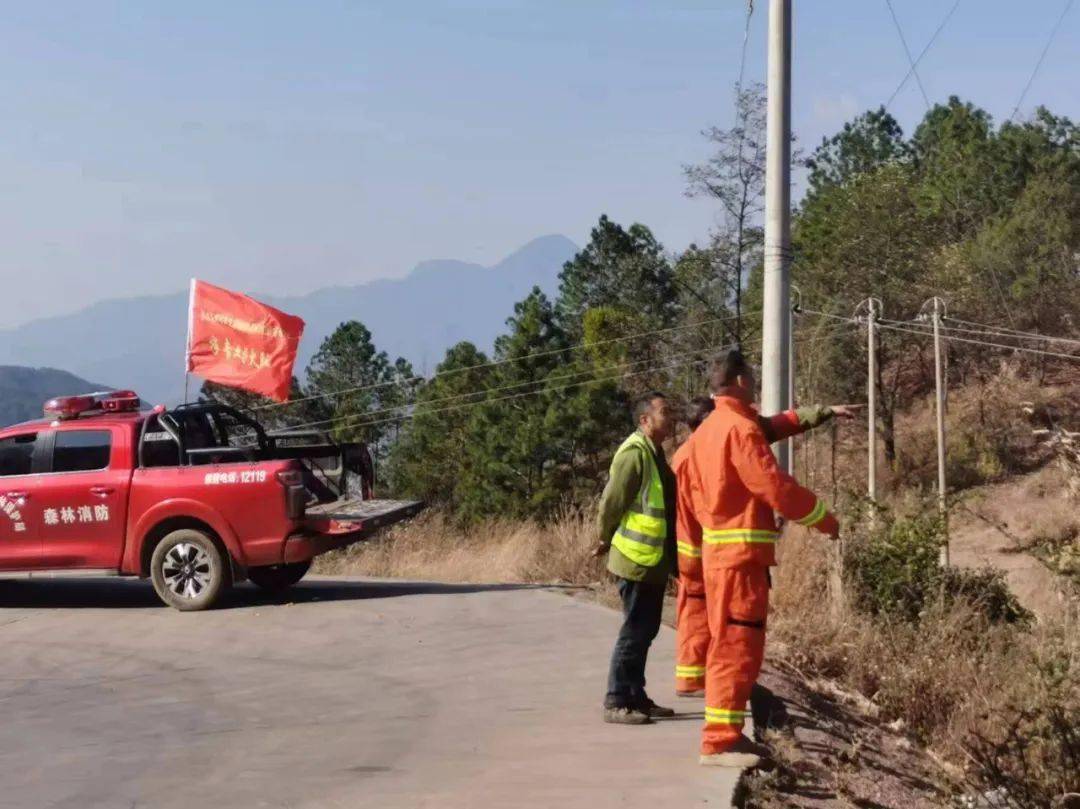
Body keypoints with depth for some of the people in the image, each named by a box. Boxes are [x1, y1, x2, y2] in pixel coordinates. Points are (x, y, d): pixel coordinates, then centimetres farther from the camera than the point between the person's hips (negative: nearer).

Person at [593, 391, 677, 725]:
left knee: (645, 632, 14)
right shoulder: (635, 452, -18)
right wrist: (605, 541, -5)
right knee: (634, 633, -6)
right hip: (635, 560, -9)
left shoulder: (655, 453, 14)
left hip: (655, 562, 9)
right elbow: (611, 502, -18)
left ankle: (636, 698, 21)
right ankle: (616, 703, 0)